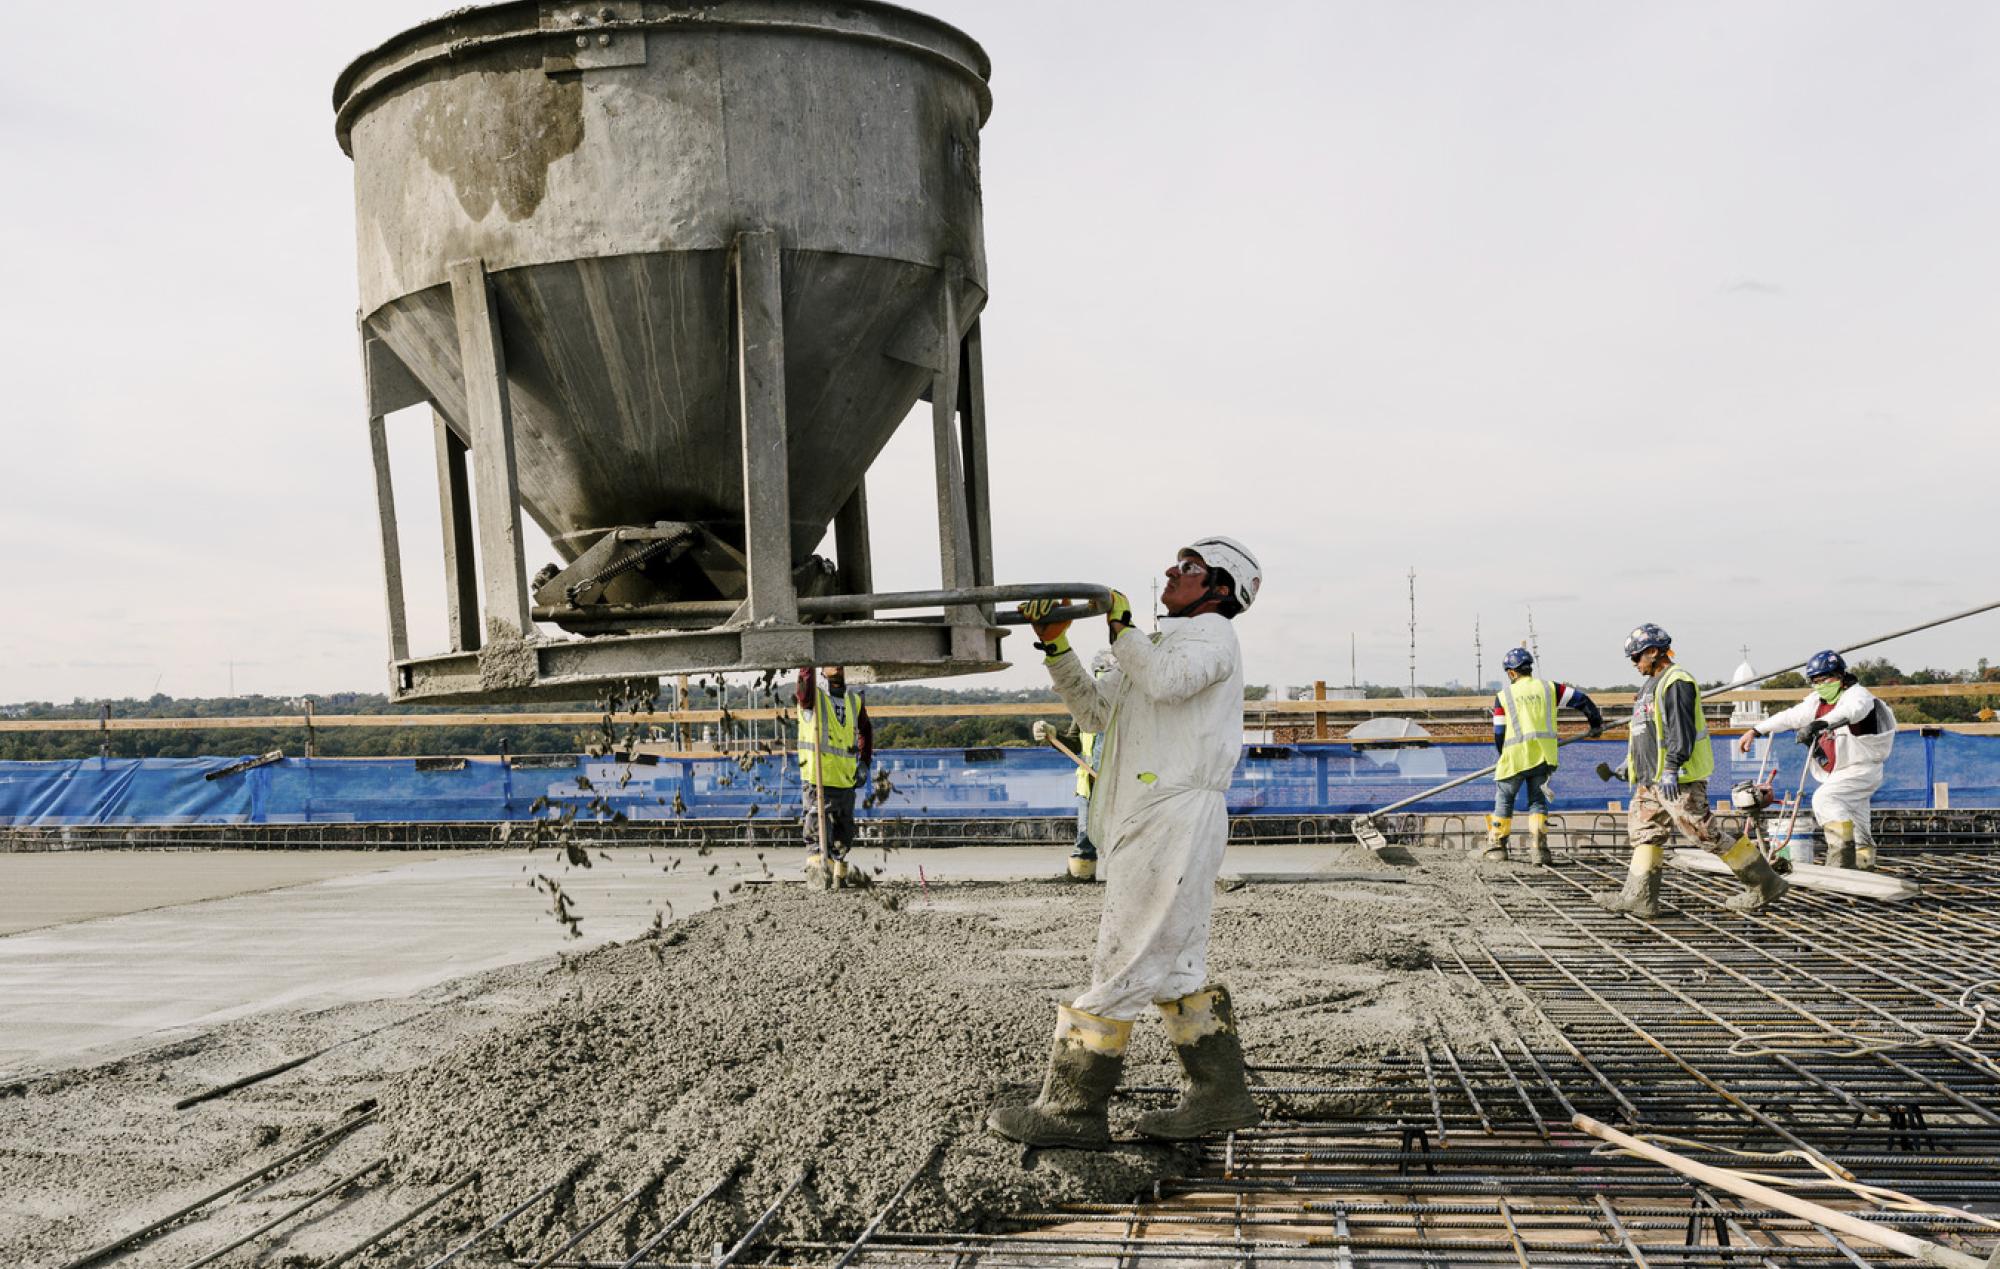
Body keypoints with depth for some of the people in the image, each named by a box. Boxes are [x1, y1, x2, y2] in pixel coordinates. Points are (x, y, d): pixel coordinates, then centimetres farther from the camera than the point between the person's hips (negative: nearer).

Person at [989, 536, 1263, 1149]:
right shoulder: (1163, 643, 28)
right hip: (1148, 824, 10)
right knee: (1174, 967, 12)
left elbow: (1166, 681, -22)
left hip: (1173, 818, -10)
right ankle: (1220, 1094, 18)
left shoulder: (1212, 633, 0)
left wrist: (1122, 629, -6)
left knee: (1122, 965, -8)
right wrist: (1057, 647, 10)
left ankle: (1073, 1110, -4)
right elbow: (1097, 712, 21)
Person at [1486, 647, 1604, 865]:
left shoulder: (1504, 696, 3)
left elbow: (1499, 733, 3)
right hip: (1543, 755, 2)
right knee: (1537, 801, 11)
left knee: (1504, 800, 12)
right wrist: (1596, 723, 25)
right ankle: (1538, 849, 0)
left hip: (1515, 756, -2)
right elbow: (1581, 699, 10)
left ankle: (1497, 847, 14)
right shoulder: (1548, 688, 9)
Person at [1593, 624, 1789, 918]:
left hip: (1678, 779, -10)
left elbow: (1681, 731, -22)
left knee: (1707, 833, -6)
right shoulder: (1651, 685, 20)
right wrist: (1629, 765, 24)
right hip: (1652, 779, 10)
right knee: (1644, 831, 6)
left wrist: (1671, 769, -26)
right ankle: (1640, 898, 6)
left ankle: (1765, 884, 6)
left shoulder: (1677, 682, -13)